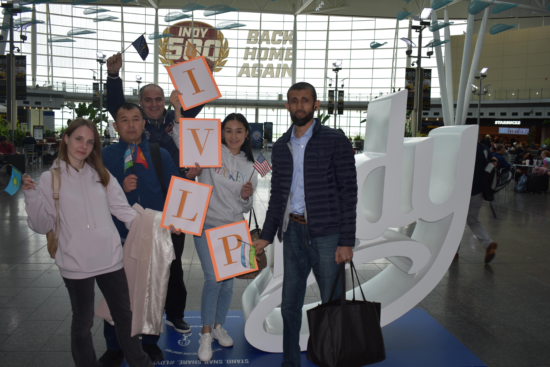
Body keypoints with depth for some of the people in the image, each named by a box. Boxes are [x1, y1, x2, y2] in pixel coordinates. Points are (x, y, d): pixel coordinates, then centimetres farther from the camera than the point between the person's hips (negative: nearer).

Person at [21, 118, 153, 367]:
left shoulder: (102, 175, 7)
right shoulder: (49, 179, -1)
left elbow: (124, 211, 4)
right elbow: (42, 226, -3)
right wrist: (31, 197, -16)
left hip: (110, 259, 3)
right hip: (76, 264, -3)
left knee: (125, 316, 15)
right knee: (83, 323, 13)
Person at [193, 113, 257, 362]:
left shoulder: (249, 166, 9)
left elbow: (246, 207, 11)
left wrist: (247, 196, -10)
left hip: (234, 228, 4)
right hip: (207, 226, -4)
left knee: (228, 281, 9)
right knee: (213, 279, -11)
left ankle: (218, 326, 30)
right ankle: (206, 334, 7)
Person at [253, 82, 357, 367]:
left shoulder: (335, 141, -3)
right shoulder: (280, 147, 12)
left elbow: (348, 192, -6)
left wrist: (346, 242, -12)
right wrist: (266, 237, 12)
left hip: (326, 234, -4)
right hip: (293, 232, 5)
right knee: (290, 305, 13)